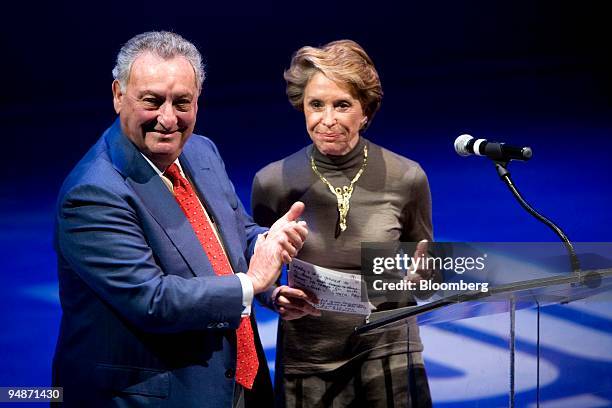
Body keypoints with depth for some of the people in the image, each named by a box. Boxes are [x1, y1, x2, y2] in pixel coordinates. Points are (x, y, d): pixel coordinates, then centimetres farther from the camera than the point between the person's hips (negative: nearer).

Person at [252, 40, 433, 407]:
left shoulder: (406, 178, -6)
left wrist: (420, 274, -12)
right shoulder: (273, 182, -6)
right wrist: (277, 297, -13)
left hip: (389, 353, 0)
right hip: (307, 360, 0)